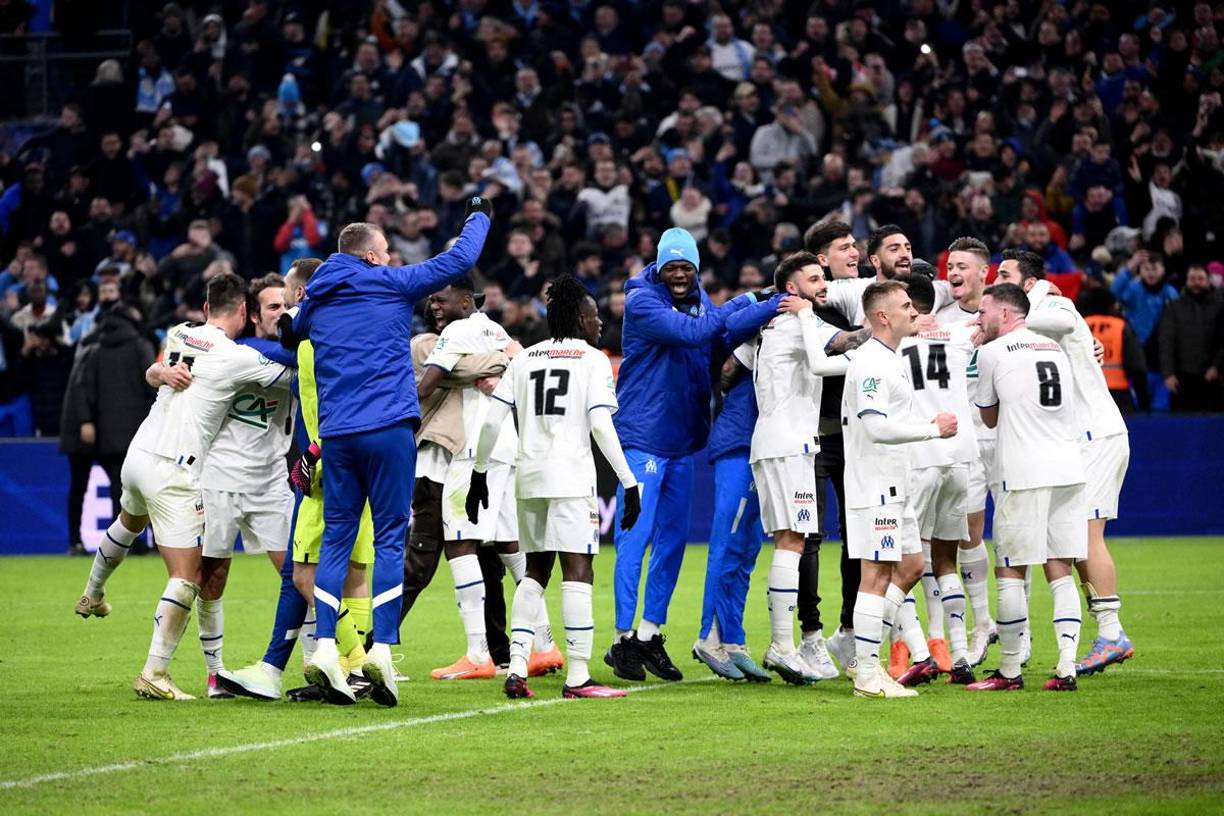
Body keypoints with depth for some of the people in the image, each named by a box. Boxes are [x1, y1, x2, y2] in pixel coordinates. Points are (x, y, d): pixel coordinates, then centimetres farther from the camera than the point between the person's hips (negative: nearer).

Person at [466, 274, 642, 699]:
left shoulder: (524, 358, 15)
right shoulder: (592, 360, 0)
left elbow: (492, 421, 10)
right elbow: (601, 425, -9)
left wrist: (479, 473, 19)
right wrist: (629, 484, -8)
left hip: (529, 474, 5)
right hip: (571, 476, -5)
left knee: (535, 570, 14)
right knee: (577, 572, -5)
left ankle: (516, 667, 5)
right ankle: (577, 676, -10)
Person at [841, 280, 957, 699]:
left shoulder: (890, 360, 17)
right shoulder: (870, 363, -17)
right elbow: (877, 426, -25)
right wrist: (933, 429, -17)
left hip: (894, 483, 11)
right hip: (874, 485, -11)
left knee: (909, 567, 14)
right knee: (877, 574, -7)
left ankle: (862, 658, 16)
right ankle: (867, 674, -4)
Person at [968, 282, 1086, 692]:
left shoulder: (992, 352, -1)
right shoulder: (1054, 349, 16)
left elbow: (989, 417, 11)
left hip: (1025, 475, -6)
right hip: (1068, 470, 6)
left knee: (1010, 572, 1)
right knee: (1060, 571, 6)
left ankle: (1009, 671, 4)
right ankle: (1066, 668, 0)